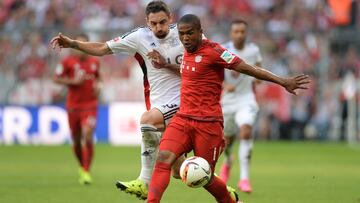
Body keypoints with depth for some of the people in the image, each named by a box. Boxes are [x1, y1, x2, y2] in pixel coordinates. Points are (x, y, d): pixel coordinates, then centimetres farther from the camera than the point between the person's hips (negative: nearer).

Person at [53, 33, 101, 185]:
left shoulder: (94, 62, 5)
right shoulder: (68, 62, -4)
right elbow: (56, 78, -3)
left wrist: (97, 85, 2)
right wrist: (73, 81, -15)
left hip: (90, 105, 0)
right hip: (73, 106, 0)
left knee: (87, 136, -18)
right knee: (76, 141, 9)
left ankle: (86, 172, -14)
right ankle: (82, 167, 35)